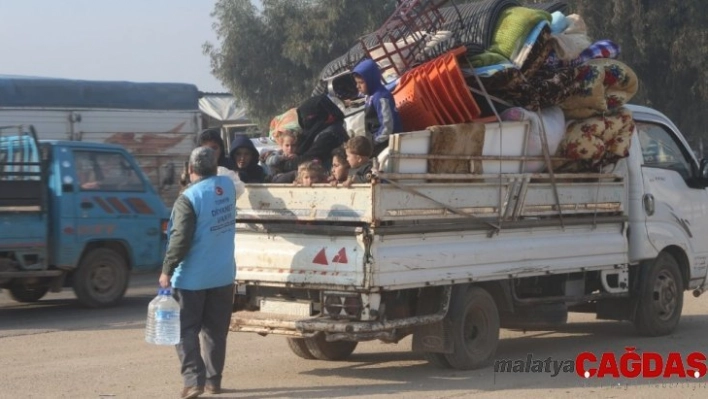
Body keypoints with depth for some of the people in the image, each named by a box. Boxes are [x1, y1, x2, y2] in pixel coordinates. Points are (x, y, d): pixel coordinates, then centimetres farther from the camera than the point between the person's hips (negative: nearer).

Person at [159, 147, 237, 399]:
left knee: (186, 330, 2)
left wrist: (167, 270, -12)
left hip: (192, 277, -6)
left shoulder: (188, 198, -17)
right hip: (223, 275, 6)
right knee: (216, 331, 14)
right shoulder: (228, 187, 1)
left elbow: (180, 239, -20)